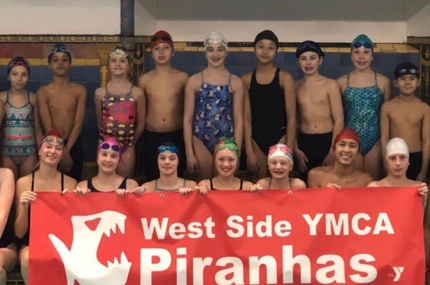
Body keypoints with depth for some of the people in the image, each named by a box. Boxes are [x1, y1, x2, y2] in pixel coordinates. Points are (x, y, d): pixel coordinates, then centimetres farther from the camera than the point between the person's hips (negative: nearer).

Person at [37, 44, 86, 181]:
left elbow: (78, 124, -6)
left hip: (74, 145, 1)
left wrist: (66, 149, -14)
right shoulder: (43, 92, -4)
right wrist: (62, 152, -15)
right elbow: (48, 127, -10)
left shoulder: (80, 90, 0)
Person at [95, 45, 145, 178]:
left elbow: (140, 125, 3)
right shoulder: (100, 93, -1)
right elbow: (100, 123, 9)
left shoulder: (137, 93, -4)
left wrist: (130, 143, 9)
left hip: (127, 147, 0)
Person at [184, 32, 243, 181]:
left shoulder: (235, 82, 3)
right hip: (200, 141, 0)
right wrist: (189, 153, -5)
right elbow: (187, 119, 1)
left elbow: (238, 120, 3)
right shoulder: (194, 81, 1)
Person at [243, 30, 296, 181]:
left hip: (280, 138, -2)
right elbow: (246, 118, 2)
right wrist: (249, 151, -5)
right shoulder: (246, 80, 4)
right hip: (256, 140, 2)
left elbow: (291, 117, -3)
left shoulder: (285, 78, -1)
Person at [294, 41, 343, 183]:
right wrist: (296, 149, 4)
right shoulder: (295, 86, 6)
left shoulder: (330, 84, -3)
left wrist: (333, 150, -9)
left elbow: (339, 120, -5)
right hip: (304, 142, 3)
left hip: (327, 140, -2)